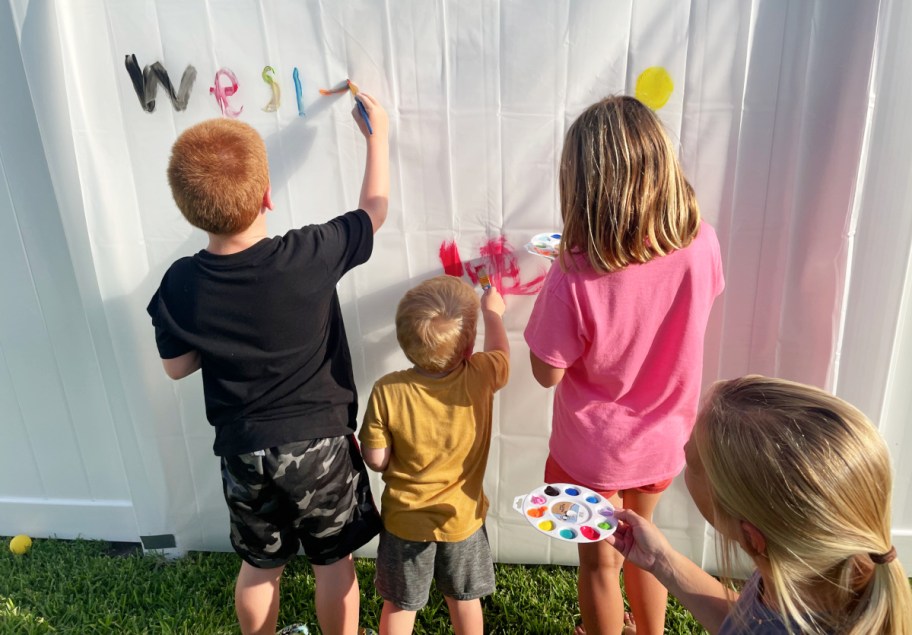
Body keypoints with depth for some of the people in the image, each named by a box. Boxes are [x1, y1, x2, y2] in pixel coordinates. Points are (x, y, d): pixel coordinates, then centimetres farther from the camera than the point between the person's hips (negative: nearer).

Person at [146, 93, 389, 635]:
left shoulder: (181, 284, -13)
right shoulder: (309, 256, -23)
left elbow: (177, 366, 1)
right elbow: (375, 211, -6)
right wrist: (378, 135, 7)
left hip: (243, 451, 3)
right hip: (320, 444, -3)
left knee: (260, 565, 24)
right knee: (335, 561, 19)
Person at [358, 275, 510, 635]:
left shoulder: (387, 391, -25)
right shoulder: (481, 378, -23)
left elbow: (376, 460, -16)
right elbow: (500, 351, 1)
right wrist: (492, 312, 18)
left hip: (405, 521, -1)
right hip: (461, 518, 1)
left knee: (399, 606, 22)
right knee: (465, 600, 25)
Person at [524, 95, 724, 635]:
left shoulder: (574, 280, -33)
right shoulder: (702, 245, -19)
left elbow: (547, 373, -19)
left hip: (595, 452, -5)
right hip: (665, 439, 5)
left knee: (600, 561, 22)